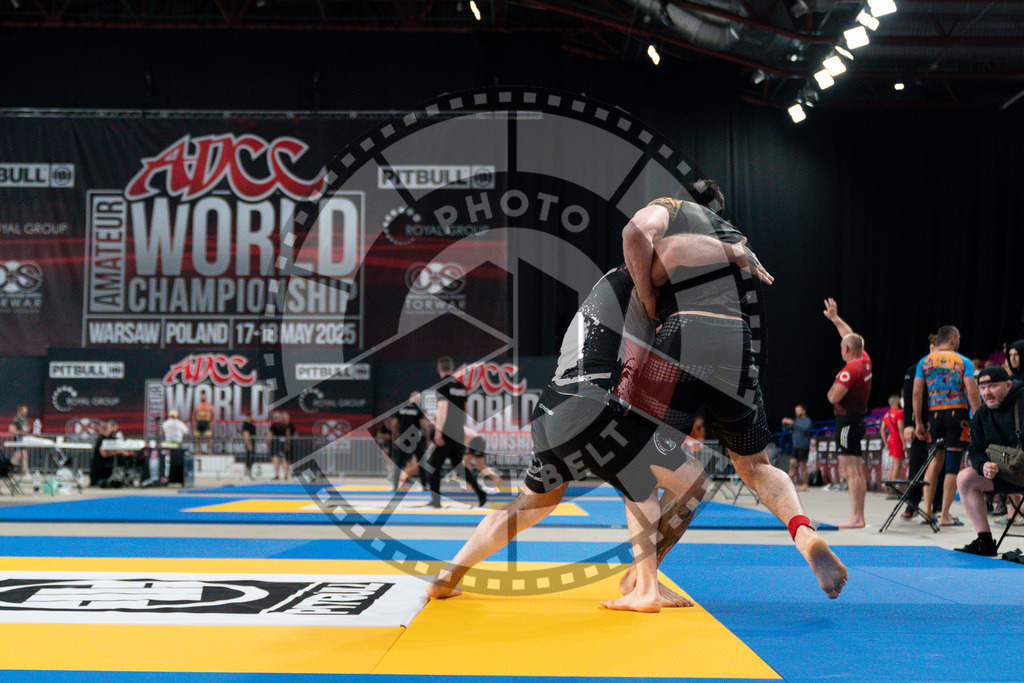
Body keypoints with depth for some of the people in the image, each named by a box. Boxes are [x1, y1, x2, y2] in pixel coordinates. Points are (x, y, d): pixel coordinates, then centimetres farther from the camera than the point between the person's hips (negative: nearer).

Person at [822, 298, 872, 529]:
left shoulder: (850, 369, -17)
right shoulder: (865, 361, 8)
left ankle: (855, 518, -12)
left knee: (850, 470, -10)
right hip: (859, 420, 9)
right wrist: (835, 318, 30)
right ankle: (859, 516, 15)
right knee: (857, 470, 12)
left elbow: (834, 398, -20)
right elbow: (852, 337, 24)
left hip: (847, 421, -9)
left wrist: (831, 389, 2)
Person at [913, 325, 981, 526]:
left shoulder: (925, 362, 7)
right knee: (953, 465, 0)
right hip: (958, 414, -3)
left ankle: (927, 511, 10)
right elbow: (973, 394, -7)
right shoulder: (963, 362, 0)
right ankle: (945, 516, -2)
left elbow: (916, 393, 3)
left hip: (934, 414, 3)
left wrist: (918, 422, 7)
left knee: (936, 460, 16)